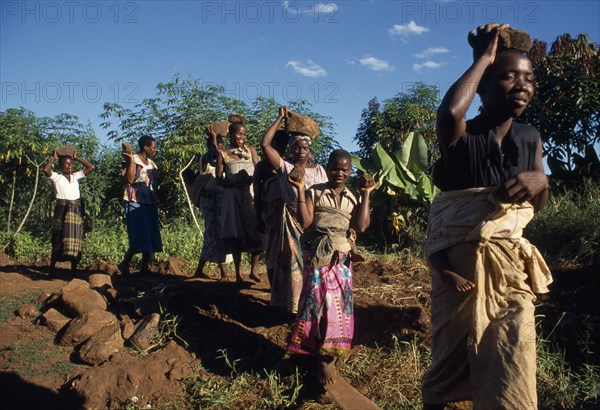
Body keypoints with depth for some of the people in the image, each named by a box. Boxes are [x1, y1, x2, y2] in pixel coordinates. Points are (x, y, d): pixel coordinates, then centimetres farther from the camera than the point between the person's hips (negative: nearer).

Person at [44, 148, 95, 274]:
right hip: (62, 208, -4)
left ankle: (74, 269, 5)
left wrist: (76, 158, 11)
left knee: (75, 238, 1)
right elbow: (46, 170, -17)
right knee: (59, 238, -2)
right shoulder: (56, 177, 2)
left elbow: (91, 167, 9)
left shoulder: (76, 176, 13)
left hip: (75, 209, 4)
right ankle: (52, 266, 9)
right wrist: (54, 157, -3)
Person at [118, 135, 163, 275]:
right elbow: (129, 179, -18)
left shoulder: (151, 163, 18)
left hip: (150, 202, 8)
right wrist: (131, 161, -21)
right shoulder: (131, 160, -4)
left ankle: (145, 267, 10)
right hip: (136, 202, -8)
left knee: (151, 236, 4)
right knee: (139, 236, -11)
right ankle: (124, 264, 4)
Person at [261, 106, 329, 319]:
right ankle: (293, 308, 13)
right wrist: (280, 118, -3)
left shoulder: (319, 169, 11)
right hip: (292, 222, -2)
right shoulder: (284, 166, 2)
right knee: (294, 264, 1)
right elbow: (265, 144, -9)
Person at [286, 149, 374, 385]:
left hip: (341, 258, 3)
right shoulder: (314, 192, 1)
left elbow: (361, 226, -6)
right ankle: (325, 358, 4)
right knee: (319, 302, -7)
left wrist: (366, 195, -4)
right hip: (317, 257, -3)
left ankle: (329, 354, 21)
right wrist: (300, 190, -14)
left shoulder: (354, 197, 9)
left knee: (339, 303, 4)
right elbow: (305, 222, -11)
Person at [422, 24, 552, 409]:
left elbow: (538, 205, 14)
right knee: (452, 352, 10)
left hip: (510, 265, 3)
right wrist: (483, 57, -16)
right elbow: (449, 112, -32)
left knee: (511, 363, -1)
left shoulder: (531, 138, 8)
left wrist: (540, 181, -11)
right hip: (459, 262, -3)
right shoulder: (461, 135, -7)